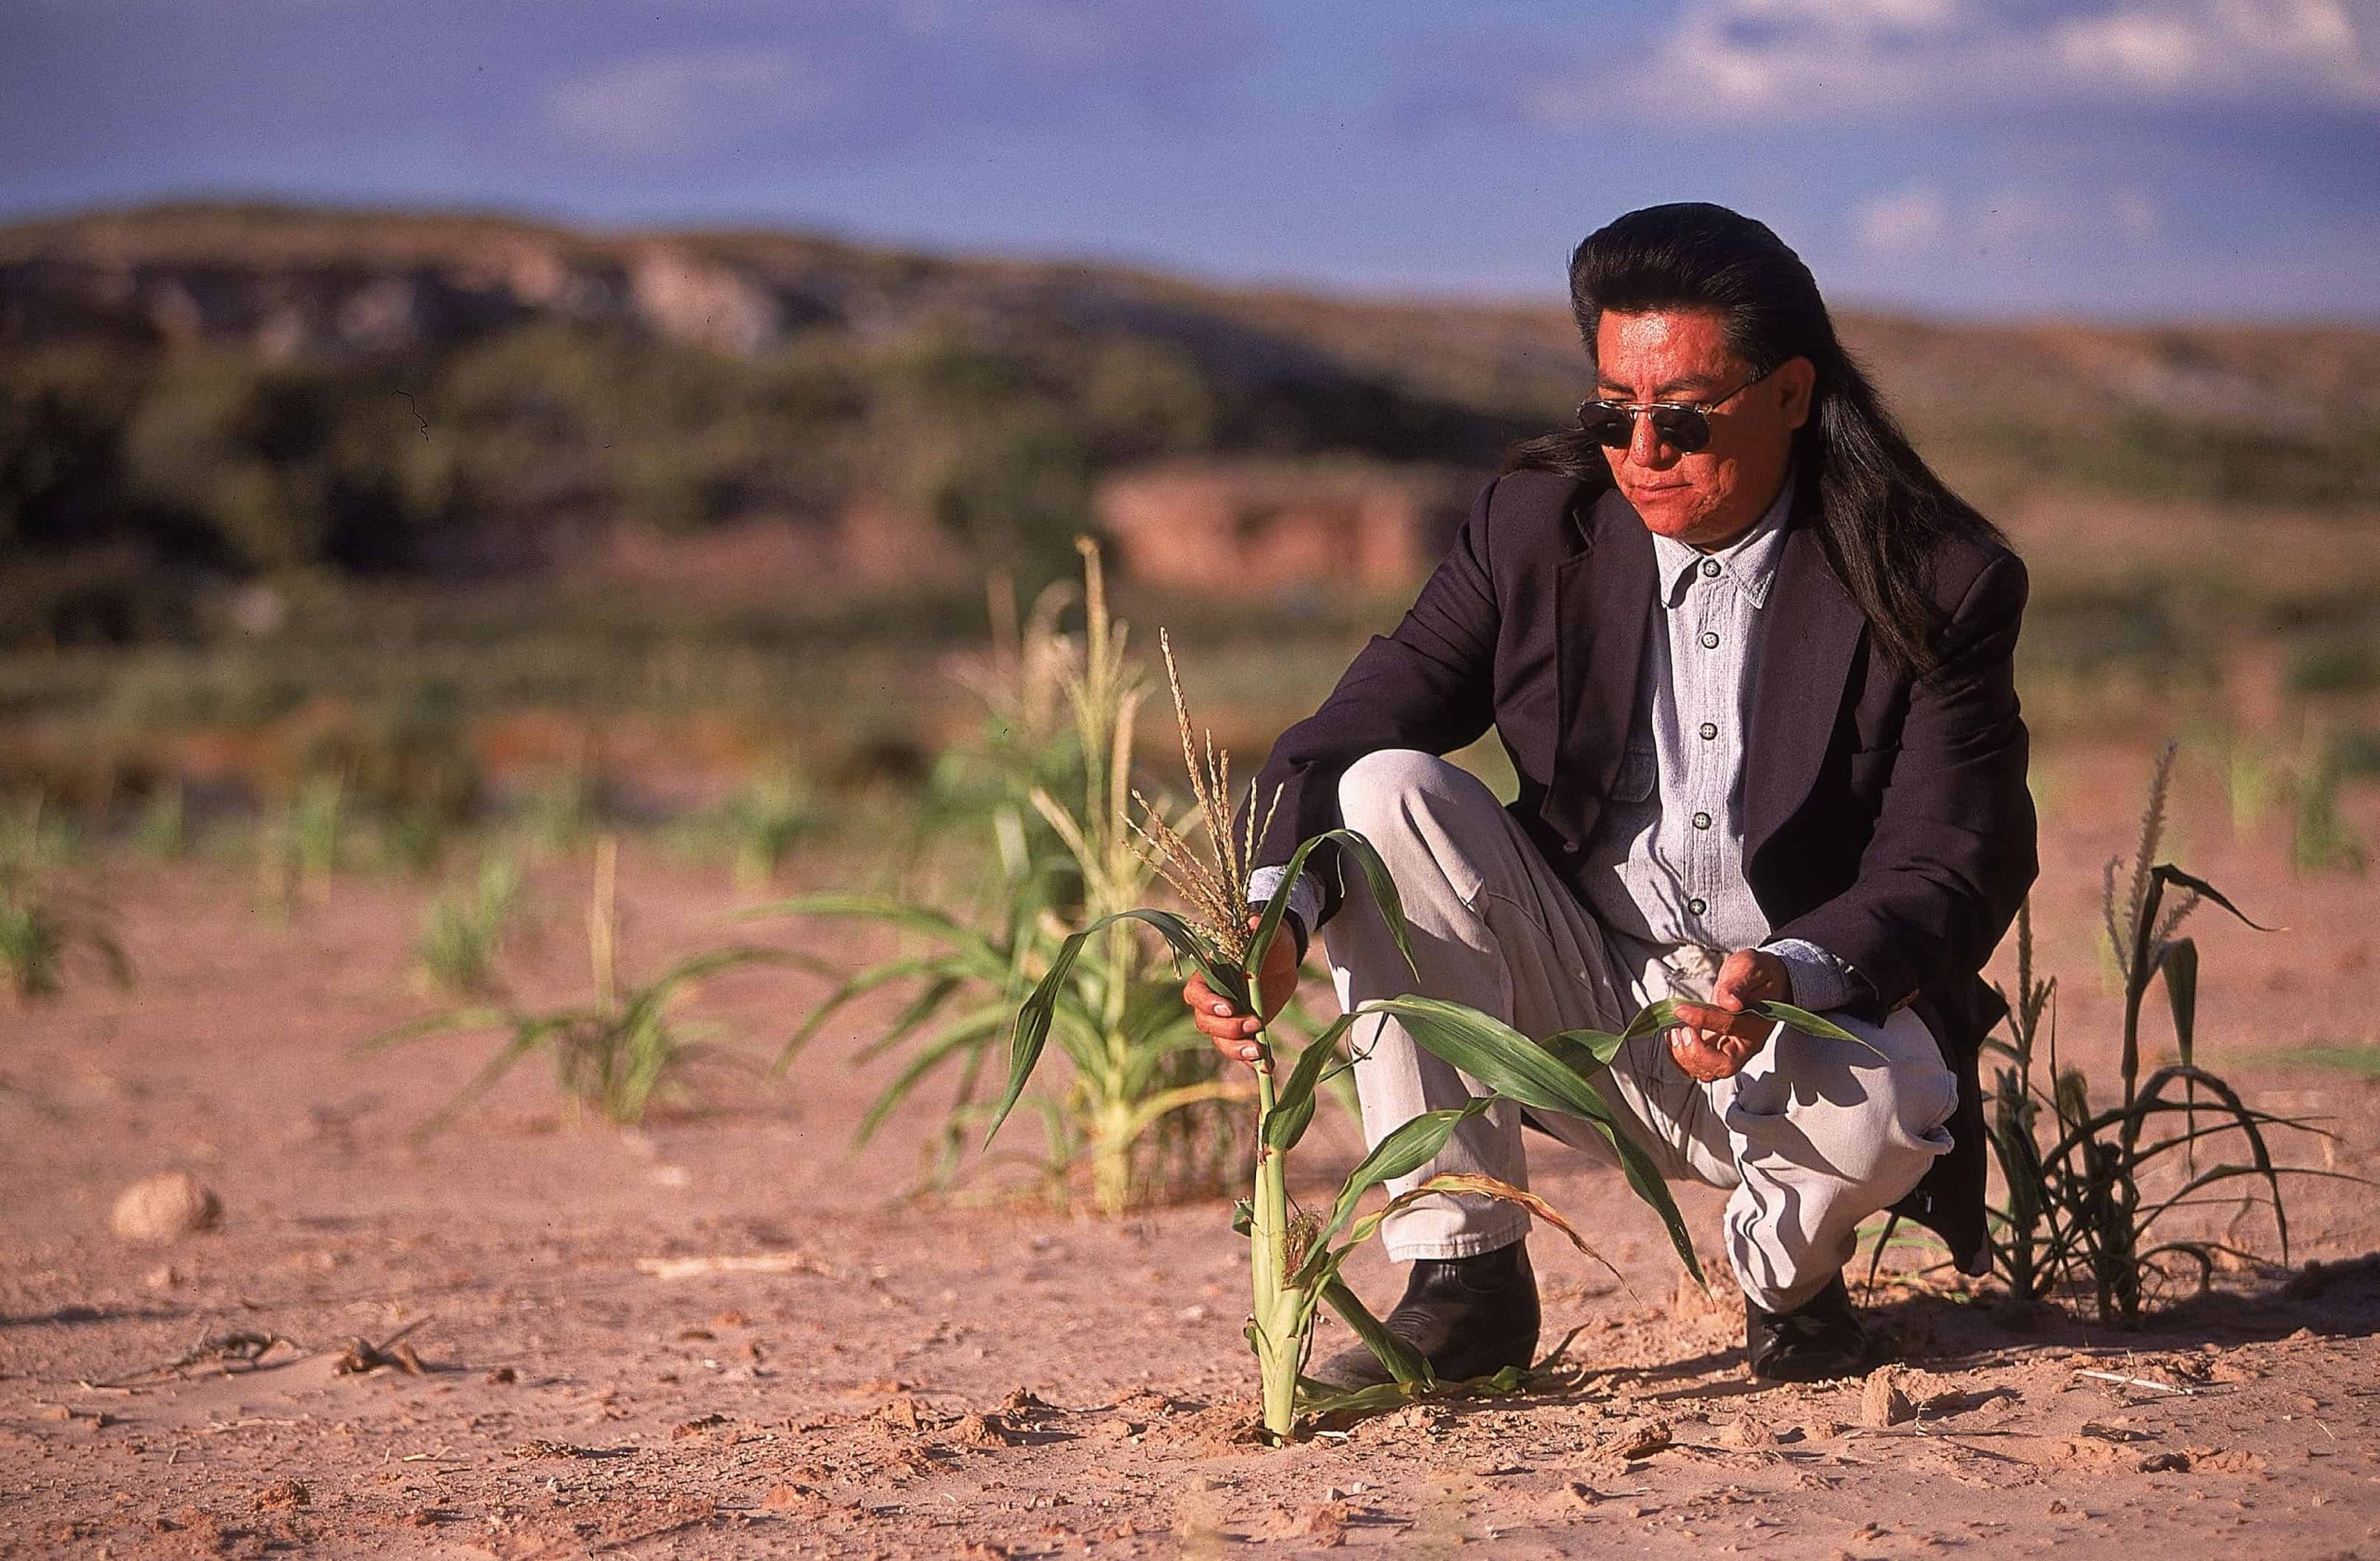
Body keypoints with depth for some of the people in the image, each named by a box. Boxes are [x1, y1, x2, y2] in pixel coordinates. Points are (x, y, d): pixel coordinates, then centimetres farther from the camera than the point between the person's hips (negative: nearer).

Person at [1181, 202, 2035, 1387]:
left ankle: (1787, 1270, 4)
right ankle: (1463, 1282, -13)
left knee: (1876, 1105, -38)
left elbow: (1951, 873, -16)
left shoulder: (1943, 585, -11)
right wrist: (1270, 915, -30)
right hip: (1582, 1016, 3)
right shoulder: (1538, 526, -3)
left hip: (1815, 1022, -3)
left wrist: (1786, 976, -37)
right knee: (1387, 793, -20)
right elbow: (1356, 726, -9)